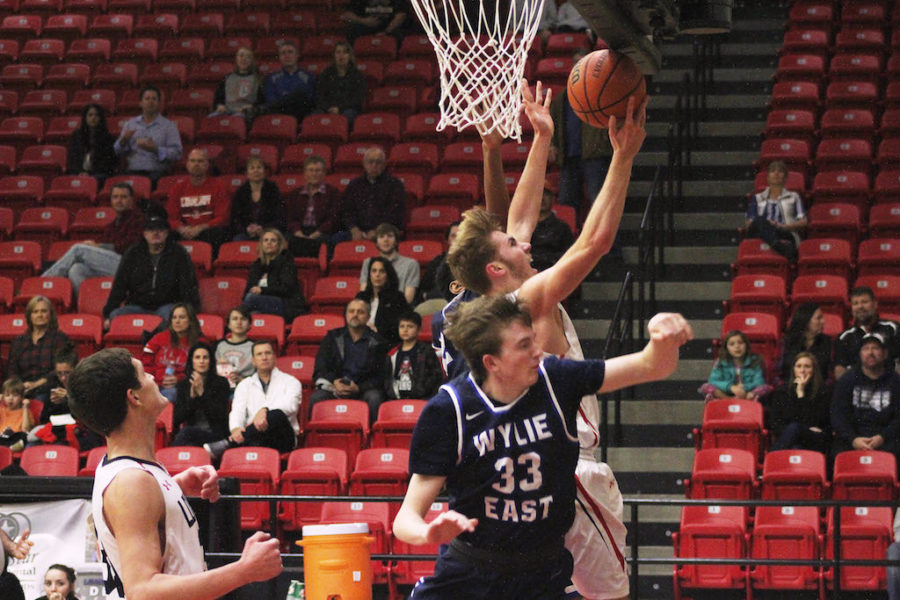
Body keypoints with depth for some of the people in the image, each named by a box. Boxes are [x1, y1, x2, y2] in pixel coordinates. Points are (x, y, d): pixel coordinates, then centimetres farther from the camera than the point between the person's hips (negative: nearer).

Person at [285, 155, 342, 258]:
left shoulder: (332, 192, 14)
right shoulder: (295, 194, 24)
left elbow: (333, 219, 2)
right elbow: (291, 218, 12)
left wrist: (316, 234, -13)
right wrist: (299, 233, -11)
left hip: (322, 232, -2)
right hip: (301, 231, 2)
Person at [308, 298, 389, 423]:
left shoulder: (377, 342, 9)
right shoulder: (332, 337, 15)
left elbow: (380, 375, 3)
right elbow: (320, 369, 9)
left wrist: (358, 388, -14)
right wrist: (334, 382, -13)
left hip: (363, 389, -1)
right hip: (334, 387, 1)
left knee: (374, 398, -34)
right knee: (316, 398, -30)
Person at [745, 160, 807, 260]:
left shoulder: (793, 197, 28)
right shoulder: (757, 198, 31)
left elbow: (803, 222, 14)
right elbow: (749, 224, 16)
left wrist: (783, 226, -6)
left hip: (786, 234, -1)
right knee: (760, 220, -38)